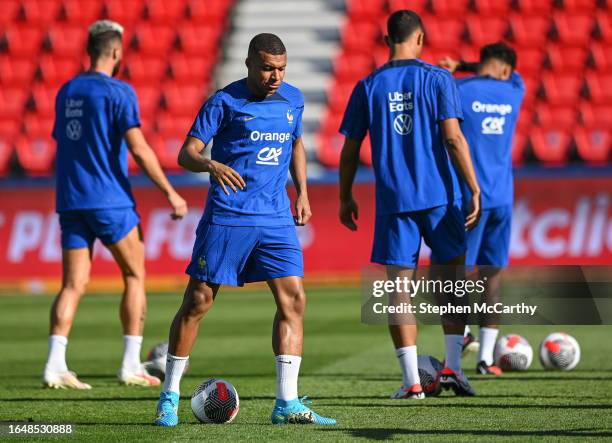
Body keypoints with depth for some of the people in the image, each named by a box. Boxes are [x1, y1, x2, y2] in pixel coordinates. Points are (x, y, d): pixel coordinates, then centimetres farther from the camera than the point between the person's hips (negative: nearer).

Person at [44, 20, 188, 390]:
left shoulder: (66, 92, 13)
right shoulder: (118, 92, -8)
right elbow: (138, 148, -15)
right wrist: (170, 194, -11)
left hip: (70, 202, 6)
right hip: (110, 200, -6)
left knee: (74, 284, 4)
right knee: (135, 276, 8)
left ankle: (56, 365, -10)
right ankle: (131, 366, 5)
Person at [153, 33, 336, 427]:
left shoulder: (293, 99, 10)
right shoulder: (224, 101, -6)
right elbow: (186, 153, -9)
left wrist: (302, 192, 15)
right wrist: (212, 165, -30)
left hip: (277, 218, 5)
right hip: (226, 216, -4)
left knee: (293, 300, -5)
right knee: (198, 301, -2)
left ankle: (287, 403, -2)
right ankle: (170, 397, 10)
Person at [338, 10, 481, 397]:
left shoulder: (368, 87, 5)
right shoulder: (438, 79, -1)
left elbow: (350, 150, 7)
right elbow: (453, 138, -9)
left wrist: (345, 198, 19)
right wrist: (475, 190, -6)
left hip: (393, 201, 1)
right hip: (438, 195, -1)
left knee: (400, 287, 2)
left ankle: (411, 380, -2)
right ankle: (453, 366, 8)